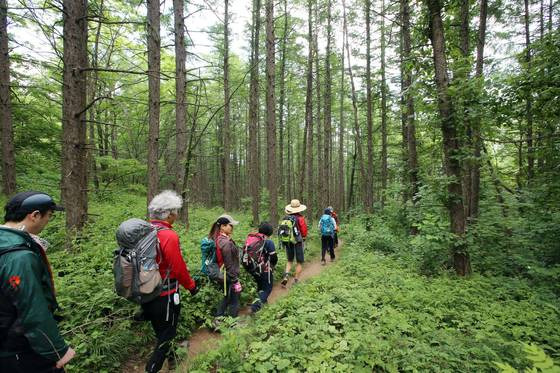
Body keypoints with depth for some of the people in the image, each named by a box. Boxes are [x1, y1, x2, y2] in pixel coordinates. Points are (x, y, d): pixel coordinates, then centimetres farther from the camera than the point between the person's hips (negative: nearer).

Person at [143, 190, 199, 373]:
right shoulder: (169, 236, -27)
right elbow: (179, 268, -22)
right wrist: (191, 286, -6)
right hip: (165, 296, -8)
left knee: (159, 330, 27)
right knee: (166, 335, 13)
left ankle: (168, 356, 48)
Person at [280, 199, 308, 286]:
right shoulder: (300, 218, -13)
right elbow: (304, 231, -11)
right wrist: (303, 237, 9)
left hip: (288, 242, 4)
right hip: (298, 242, -4)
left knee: (289, 260, 20)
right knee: (299, 262, 12)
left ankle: (286, 274, 1)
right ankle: (296, 280, 15)